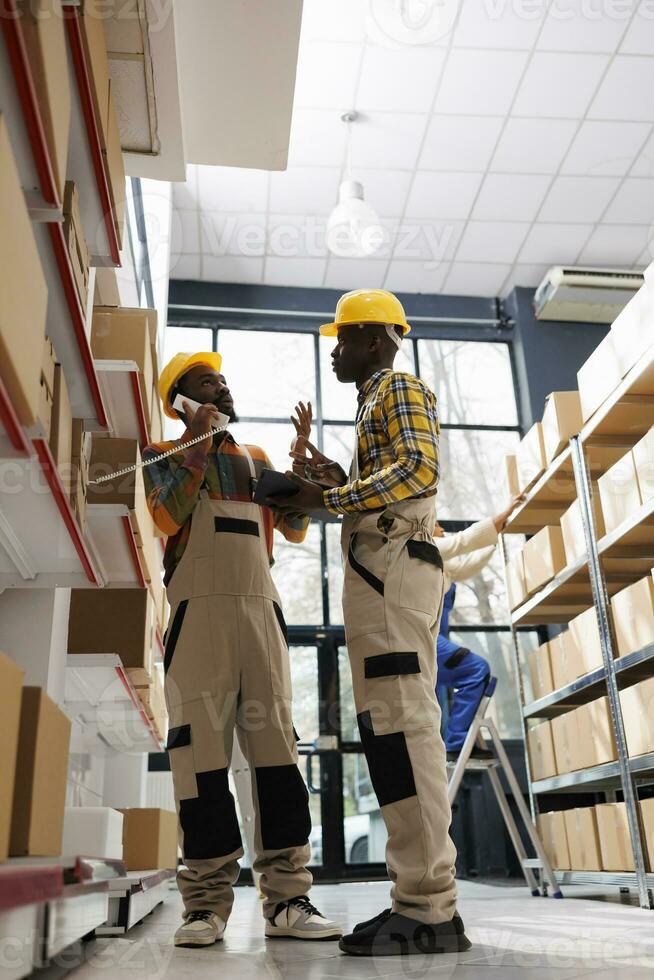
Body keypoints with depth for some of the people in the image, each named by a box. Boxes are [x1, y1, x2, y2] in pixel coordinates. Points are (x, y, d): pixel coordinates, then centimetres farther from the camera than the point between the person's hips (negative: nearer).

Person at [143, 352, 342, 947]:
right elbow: (168, 518, -7)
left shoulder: (255, 458, 24)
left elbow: (295, 529, 15)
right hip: (199, 608, -3)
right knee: (203, 748, -8)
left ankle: (287, 899, -1)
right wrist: (198, 444, -7)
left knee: (277, 746, -3)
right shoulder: (166, 453, 13)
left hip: (261, 608, 4)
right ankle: (207, 903, -2)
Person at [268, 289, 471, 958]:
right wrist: (335, 480, 19)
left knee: (401, 725, -15)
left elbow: (419, 470, -15)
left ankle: (429, 909, -14)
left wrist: (328, 498, -12)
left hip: (390, 565, -10)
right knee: (392, 728, 4)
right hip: (384, 572, 10)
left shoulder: (398, 388, 3)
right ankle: (423, 897, 6)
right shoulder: (377, 402, 31)